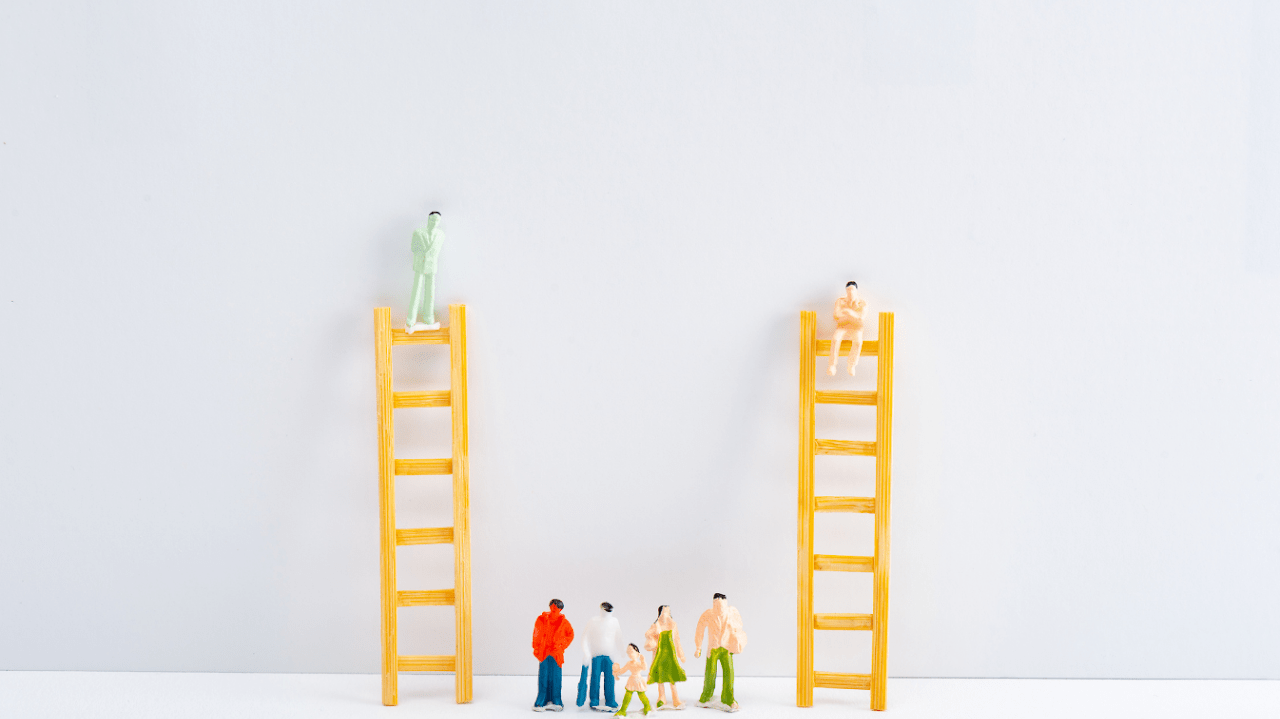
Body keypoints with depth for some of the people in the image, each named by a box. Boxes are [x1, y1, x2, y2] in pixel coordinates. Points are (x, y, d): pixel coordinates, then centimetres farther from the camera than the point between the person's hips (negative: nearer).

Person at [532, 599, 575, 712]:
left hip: (556, 653, 0)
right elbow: (536, 635, 8)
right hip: (543, 652, 0)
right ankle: (541, 702, 3)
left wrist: (562, 646, 5)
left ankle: (555, 702, 8)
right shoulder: (542, 619, 2)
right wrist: (536, 648, 3)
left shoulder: (563, 622, 2)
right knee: (543, 677, -2)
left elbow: (570, 634, 12)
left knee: (555, 678, 1)